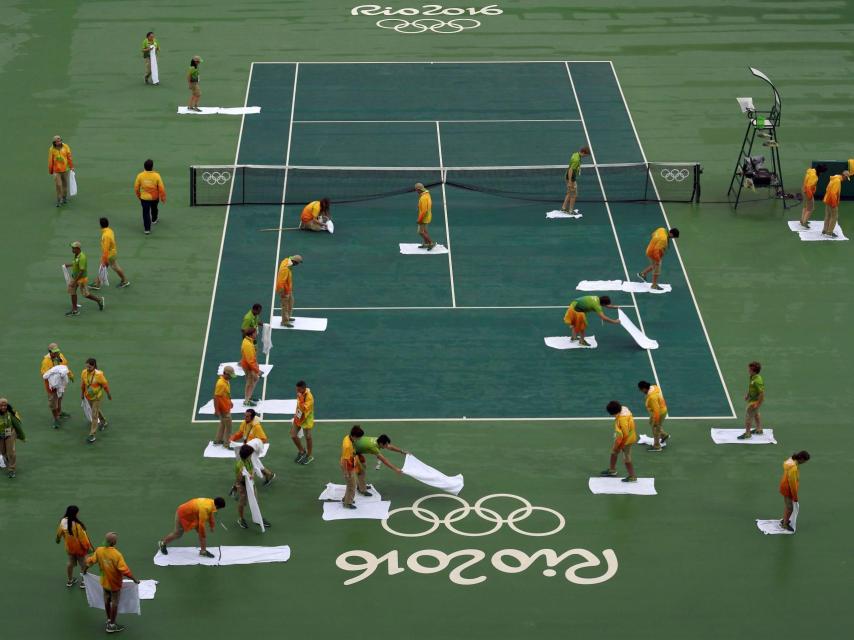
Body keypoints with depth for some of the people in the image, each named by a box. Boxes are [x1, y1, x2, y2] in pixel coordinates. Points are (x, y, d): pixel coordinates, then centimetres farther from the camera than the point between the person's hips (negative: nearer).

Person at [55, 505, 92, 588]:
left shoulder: (63, 521, -16)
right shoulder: (77, 524, -33)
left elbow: (59, 532, 2)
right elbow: (82, 537, -25)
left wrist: (58, 540, 24)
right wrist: (88, 547, -12)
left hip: (69, 547, 5)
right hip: (79, 547, -5)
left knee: (70, 562, 25)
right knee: (83, 564, 15)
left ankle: (70, 580, 39)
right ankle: (83, 582, 27)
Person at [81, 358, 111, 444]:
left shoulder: (98, 375, -30)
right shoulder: (84, 373, -17)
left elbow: (105, 384, -15)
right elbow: (83, 383, 1)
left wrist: (109, 394, -1)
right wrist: (82, 393, 14)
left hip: (97, 397, -5)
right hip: (88, 396, 5)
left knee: (94, 415, -4)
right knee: (96, 410, 27)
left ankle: (92, 436, 1)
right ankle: (104, 423, 55)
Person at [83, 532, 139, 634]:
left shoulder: (99, 551, -13)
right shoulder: (117, 555, -30)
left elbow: (90, 561, 1)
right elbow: (124, 570, -30)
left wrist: (85, 570, 21)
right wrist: (134, 579, -18)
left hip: (104, 582, 6)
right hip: (115, 583, -5)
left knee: (107, 601, 23)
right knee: (114, 604, 10)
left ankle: (109, 620, 40)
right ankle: (112, 626, 20)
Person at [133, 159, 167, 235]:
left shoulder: (140, 176, -18)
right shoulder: (156, 176, -21)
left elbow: (136, 188, -5)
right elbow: (161, 188, -14)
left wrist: (138, 196, 14)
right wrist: (163, 198, 1)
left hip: (144, 198, -1)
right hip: (155, 197, 1)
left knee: (146, 213, 7)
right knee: (154, 209, 29)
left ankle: (147, 229, 5)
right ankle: (154, 219, 54)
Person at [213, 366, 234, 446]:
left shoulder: (226, 381, 2)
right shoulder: (221, 383, -27)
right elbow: (216, 397, -26)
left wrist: (230, 402, 24)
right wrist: (216, 410, -25)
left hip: (226, 407, 10)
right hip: (223, 408, -10)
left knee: (223, 423, 22)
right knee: (228, 425, 0)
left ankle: (218, 440, 35)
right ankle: (226, 443, 10)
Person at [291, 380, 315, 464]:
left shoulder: (309, 397, -27)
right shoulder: (300, 394, -4)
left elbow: (305, 409, -34)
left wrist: (301, 399, -41)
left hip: (306, 420, -7)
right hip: (298, 418, 7)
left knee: (308, 438, 10)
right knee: (293, 436, 9)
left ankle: (309, 456, 28)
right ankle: (302, 451, 32)